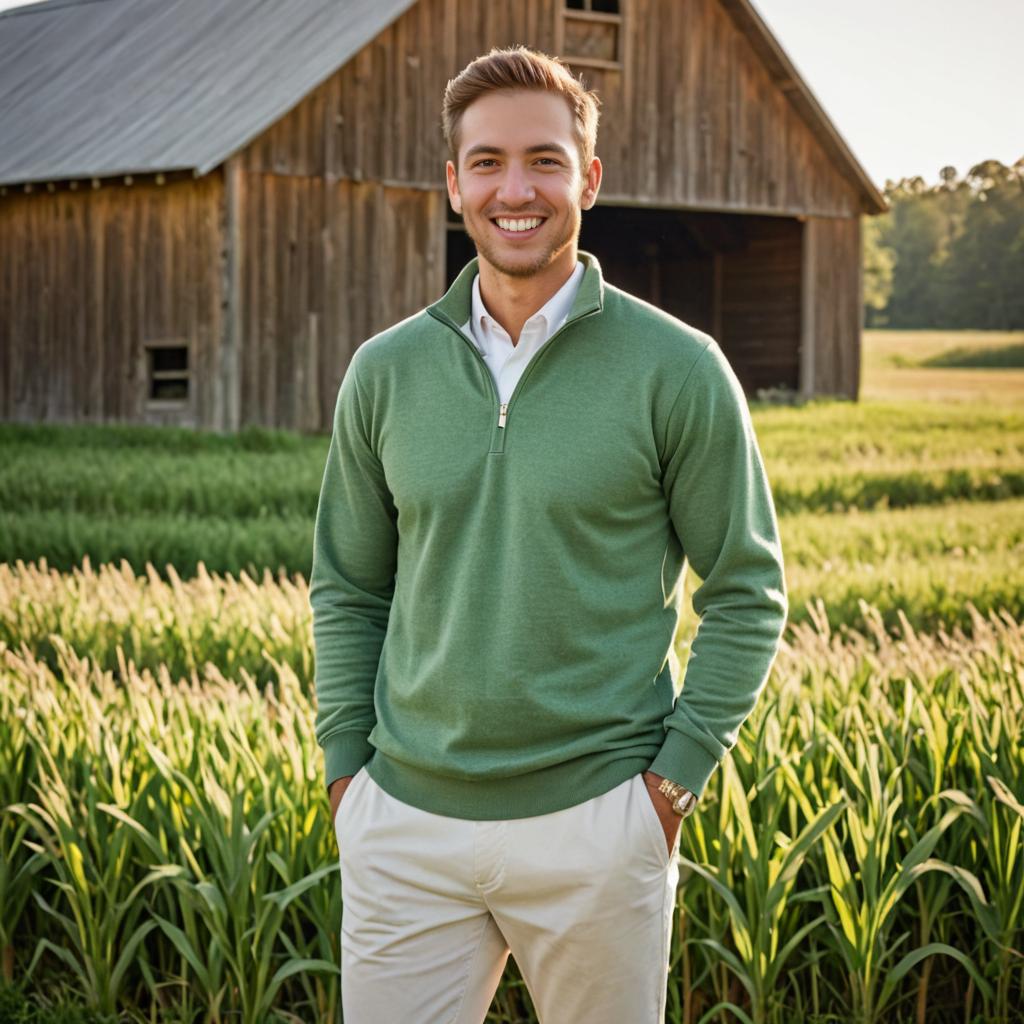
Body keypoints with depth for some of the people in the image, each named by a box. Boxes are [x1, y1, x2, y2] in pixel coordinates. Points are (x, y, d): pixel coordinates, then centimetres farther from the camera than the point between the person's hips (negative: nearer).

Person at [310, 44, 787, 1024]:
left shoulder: (679, 370, -5)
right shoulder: (386, 371, 5)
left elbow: (747, 591, 0)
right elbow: (347, 587, 13)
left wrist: (676, 777, -6)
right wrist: (344, 768, 5)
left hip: (596, 823, -2)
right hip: (406, 828, 3)